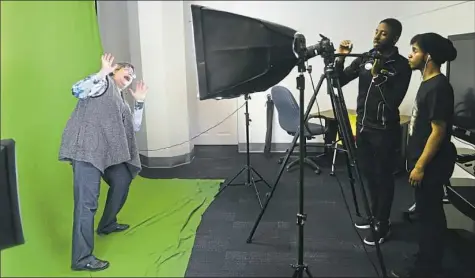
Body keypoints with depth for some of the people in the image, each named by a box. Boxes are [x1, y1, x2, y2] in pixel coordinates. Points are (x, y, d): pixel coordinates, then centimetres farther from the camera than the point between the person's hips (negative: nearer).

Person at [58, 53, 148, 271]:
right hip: (86, 147, -10)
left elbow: (134, 127, 22)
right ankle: (81, 258, -10)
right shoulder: (103, 82, 4)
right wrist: (103, 72, -15)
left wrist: (139, 102, 18)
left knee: (122, 181, 20)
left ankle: (107, 224, 40)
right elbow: (77, 90, -12)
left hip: (107, 150, 10)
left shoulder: (121, 101, 27)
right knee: (87, 200, -13)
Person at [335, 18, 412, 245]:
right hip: (363, 126, 6)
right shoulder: (365, 58, 5)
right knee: (368, 175, 17)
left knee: (383, 178, 4)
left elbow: (394, 100, -19)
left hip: (385, 130, -6)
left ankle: (382, 225, 18)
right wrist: (341, 58, -11)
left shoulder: (401, 65, -11)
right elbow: (339, 81, 2)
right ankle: (374, 215, 34)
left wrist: (378, 76, -22)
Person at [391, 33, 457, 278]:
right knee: (427, 212, 17)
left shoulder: (439, 87, -20)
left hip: (431, 165, -10)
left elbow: (438, 132, -21)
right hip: (422, 159, 10)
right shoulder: (428, 83, 10)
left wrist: (420, 166, -19)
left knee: (430, 214, 1)